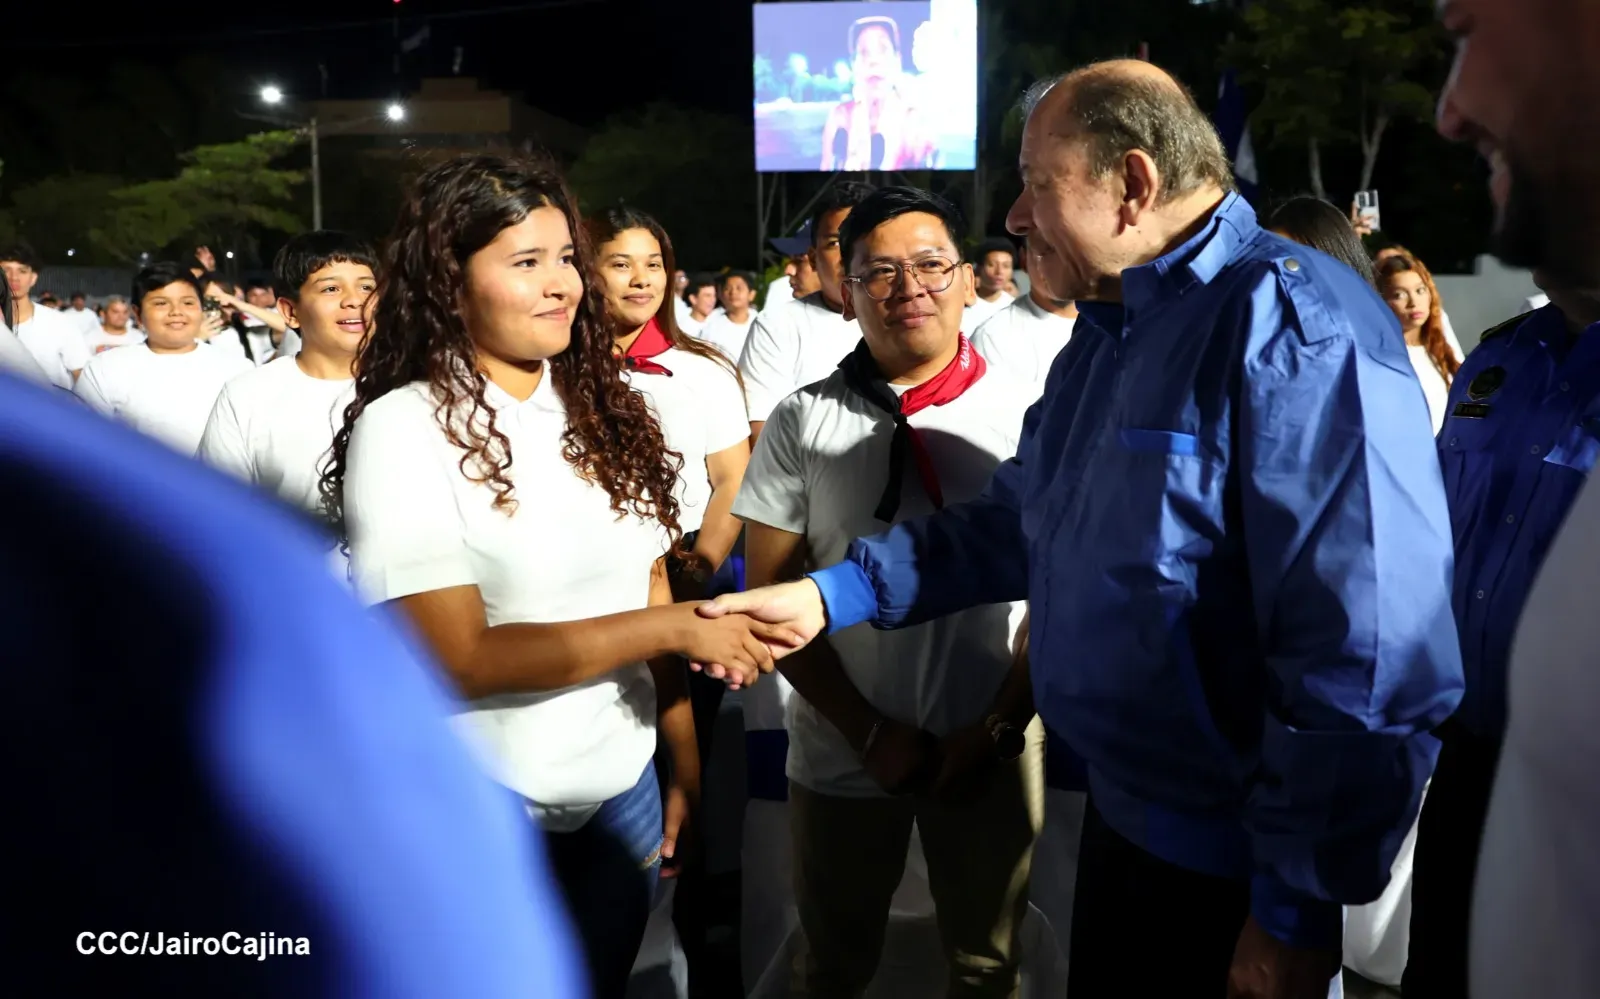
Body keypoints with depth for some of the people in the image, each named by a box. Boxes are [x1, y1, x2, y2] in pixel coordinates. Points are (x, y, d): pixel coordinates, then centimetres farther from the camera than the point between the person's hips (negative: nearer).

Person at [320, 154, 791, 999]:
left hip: (623, 793, 5)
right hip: (479, 816, -5)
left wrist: (684, 759, 2)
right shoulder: (403, 429, -14)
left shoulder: (603, 409, 3)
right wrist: (672, 628, -20)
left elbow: (649, 596, 5)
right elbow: (459, 660, -20)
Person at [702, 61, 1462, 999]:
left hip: (1241, 870, -8)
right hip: (1121, 815, 9)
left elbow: (1368, 660, -27)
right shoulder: (1108, 334, 8)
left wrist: (1298, 916, -20)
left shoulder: (1296, 329, -23)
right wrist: (828, 594, 4)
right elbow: (1019, 521, 14)